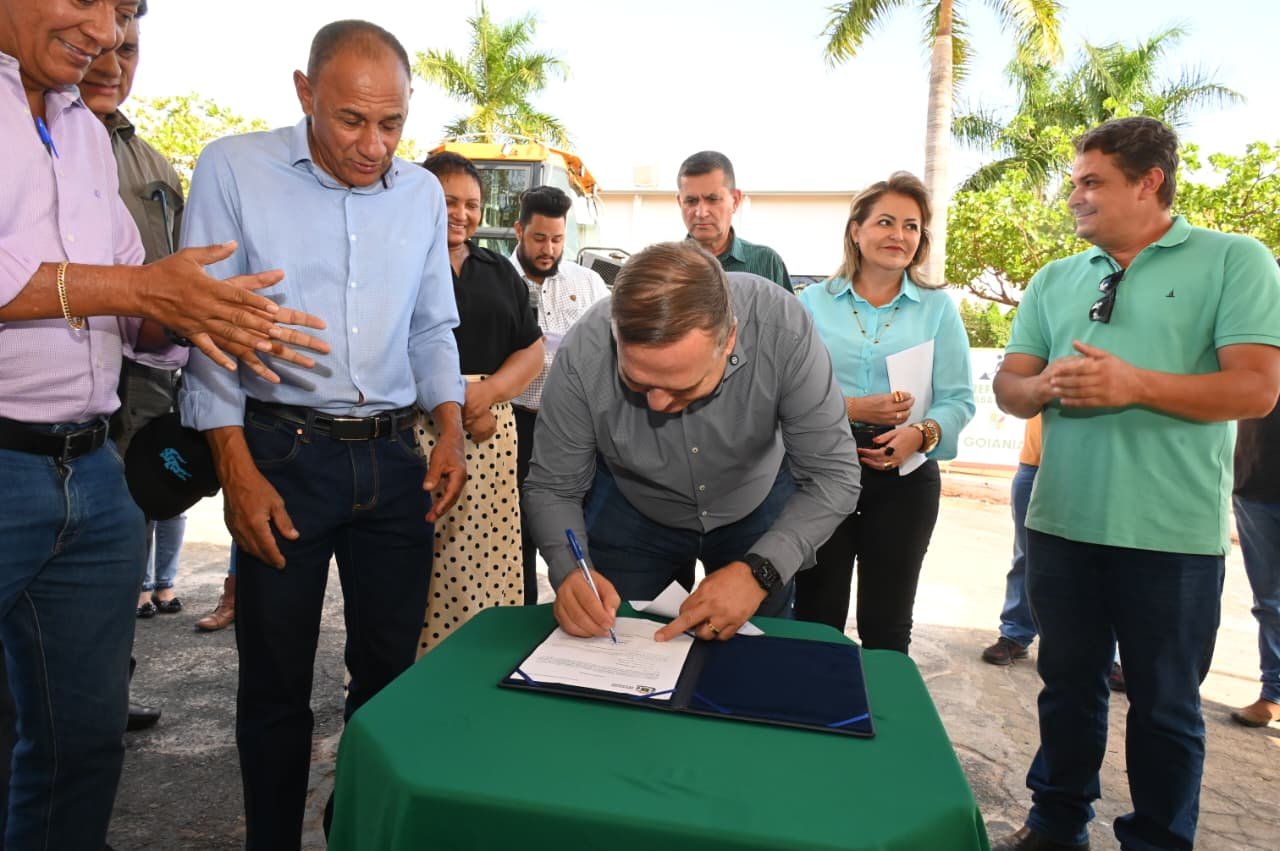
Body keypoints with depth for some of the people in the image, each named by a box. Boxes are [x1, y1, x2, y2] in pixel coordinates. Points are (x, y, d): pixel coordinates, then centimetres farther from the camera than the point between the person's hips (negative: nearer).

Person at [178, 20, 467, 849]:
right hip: (283, 452, -3)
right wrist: (238, 470, -11)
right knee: (276, 678, 9)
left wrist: (451, 431, 0)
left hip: (395, 456, 4)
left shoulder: (424, 192, 7)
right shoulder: (234, 169, -4)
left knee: (391, 667, 12)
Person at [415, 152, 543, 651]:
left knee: (487, 557, 3)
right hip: (415, 431, -4)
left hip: (492, 432, 5)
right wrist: (447, 406, -13)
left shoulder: (499, 272, 19)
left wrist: (486, 392, -5)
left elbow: (532, 350, 14)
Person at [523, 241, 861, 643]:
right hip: (630, 510, 0)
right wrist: (569, 570, -39)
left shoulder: (783, 329, -35)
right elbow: (551, 487, -19)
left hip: (757, 506, 1)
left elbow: (833, 474, -26)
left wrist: (759, 571, -39)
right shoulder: (583, 353, -33)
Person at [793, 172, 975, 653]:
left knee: (886, 625, 11)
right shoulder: (813, 302, 3)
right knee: (815, 619, 8)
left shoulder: (938, 308, 4)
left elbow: (958, 400, -2)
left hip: (905, 476, 1)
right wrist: (852, 408, -19)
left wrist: (920, 434, -21)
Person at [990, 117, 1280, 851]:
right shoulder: (1056, 280, 12)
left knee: (1165, 703, 9)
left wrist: (1134, 385, -22)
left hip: (1171, 533, -4)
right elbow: (1008, 386, 8)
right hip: (1061, 523, 4)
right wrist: (1047, 385, -14)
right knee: (1068, 684, 16)